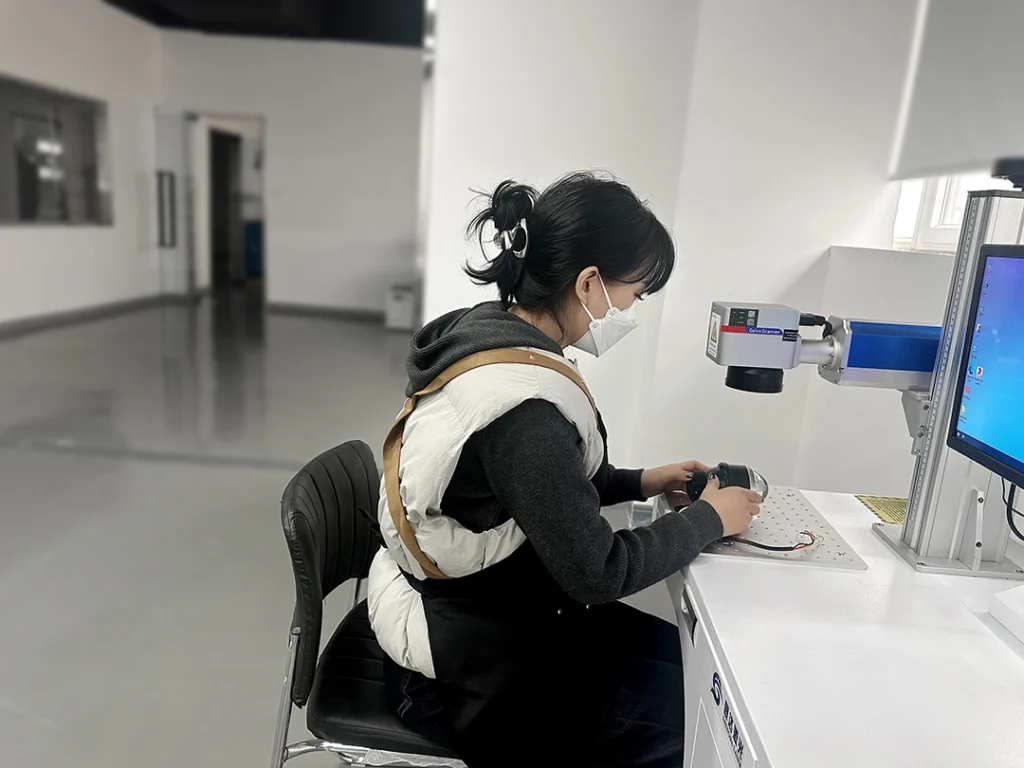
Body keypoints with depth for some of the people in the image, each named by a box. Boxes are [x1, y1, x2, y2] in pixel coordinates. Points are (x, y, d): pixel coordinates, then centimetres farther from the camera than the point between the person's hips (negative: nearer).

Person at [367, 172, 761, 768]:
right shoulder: (520, 405, -32)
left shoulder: (485, 329, -4)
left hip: (461, 610, 8)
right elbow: (595, 573, -23)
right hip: (465, 665, -8)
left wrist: (641, 482, 4)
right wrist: (710, 518, -10)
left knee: (678, 653, 14)